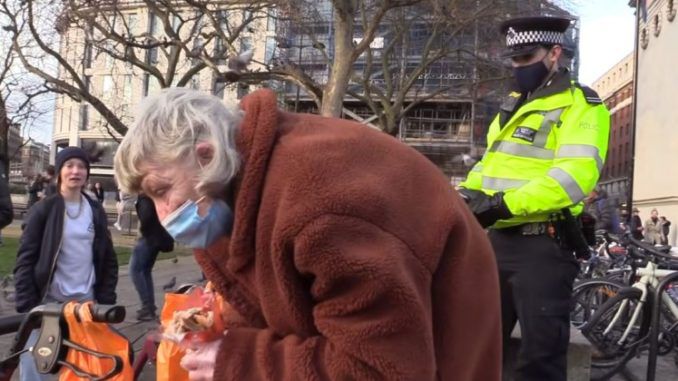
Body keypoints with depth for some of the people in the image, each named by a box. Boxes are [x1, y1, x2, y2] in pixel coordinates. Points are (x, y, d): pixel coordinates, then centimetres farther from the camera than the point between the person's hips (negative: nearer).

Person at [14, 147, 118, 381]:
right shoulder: (43, 209, -3)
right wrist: (27, 306, -11)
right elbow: (25, 260, -5)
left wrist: (106, 301, 4)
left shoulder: (96, 212, 8)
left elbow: (108, 260, 11)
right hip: (48, 301, -3)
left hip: (85, 301, 3)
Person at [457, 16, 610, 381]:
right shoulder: (514, 104, 19)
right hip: (499, 239, 8)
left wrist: (506, 204, -27)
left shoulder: (580, 105, -7)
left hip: (544, 245, -8)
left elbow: (576, 174, -21)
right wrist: (466, 193, 1)